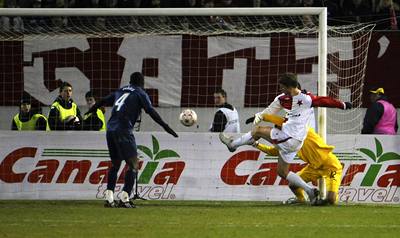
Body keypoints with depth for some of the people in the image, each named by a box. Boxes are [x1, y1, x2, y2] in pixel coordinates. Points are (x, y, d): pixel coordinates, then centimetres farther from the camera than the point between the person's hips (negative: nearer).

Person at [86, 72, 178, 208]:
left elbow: (103, 101, 31)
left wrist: (89, 112, 48)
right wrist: (165, 126, -8)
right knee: (133, 165, -4)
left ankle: (109, 198, 9)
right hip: (123, 131, -7)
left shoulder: (121, 91, 21)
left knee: (115, 164, 16)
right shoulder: (140, 94, 4)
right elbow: (151, 112, -7)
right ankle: (124, 199, -15)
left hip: (110, 130, 7)